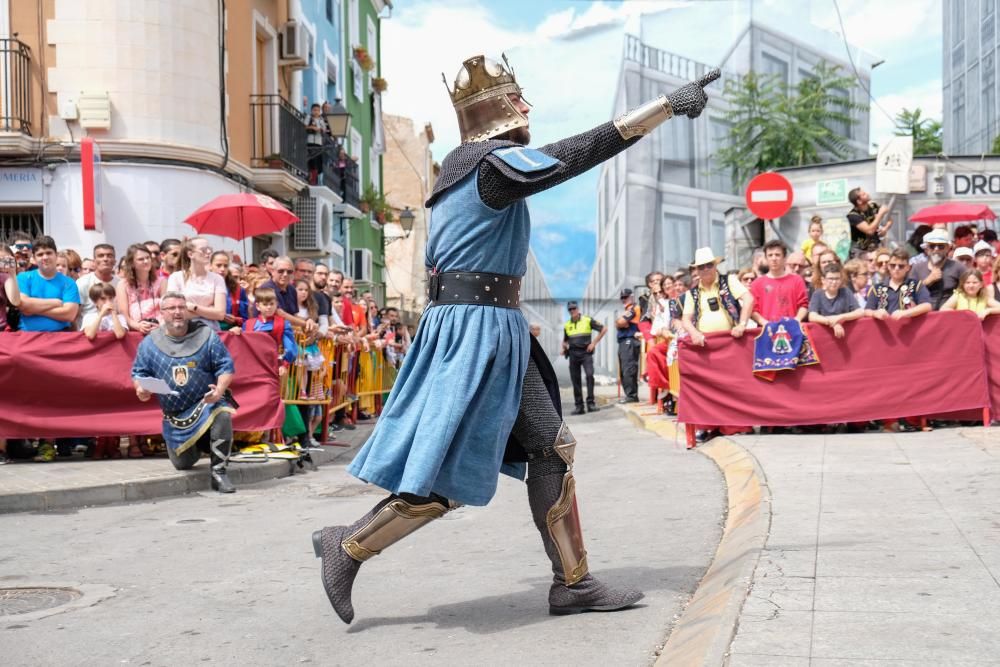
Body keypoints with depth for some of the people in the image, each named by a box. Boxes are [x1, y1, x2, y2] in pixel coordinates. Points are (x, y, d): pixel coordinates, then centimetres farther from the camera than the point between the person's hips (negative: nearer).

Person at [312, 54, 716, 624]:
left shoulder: (468, 167, 17)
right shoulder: (496, 161, -13)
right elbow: (584, 152, -18)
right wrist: (670, 103, -15)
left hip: (495, 330, 10)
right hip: (478, 326, -10)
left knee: (553, 449, 8)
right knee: (450, 477, -5)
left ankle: (573, 583, 13)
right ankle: (348, 546, 7)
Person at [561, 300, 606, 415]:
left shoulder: (588, 320, 1)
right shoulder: (567, 325, 14)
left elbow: (603, 329, 4)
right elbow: (565, 340, 28)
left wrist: (594, 343, -2)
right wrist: (564, 347, 5)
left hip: (585, 353, -4)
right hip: (573, 354, 4)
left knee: (589, 375, -19)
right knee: (575, 380, 2)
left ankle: (590, 403, -11)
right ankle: (579, 406, 8)